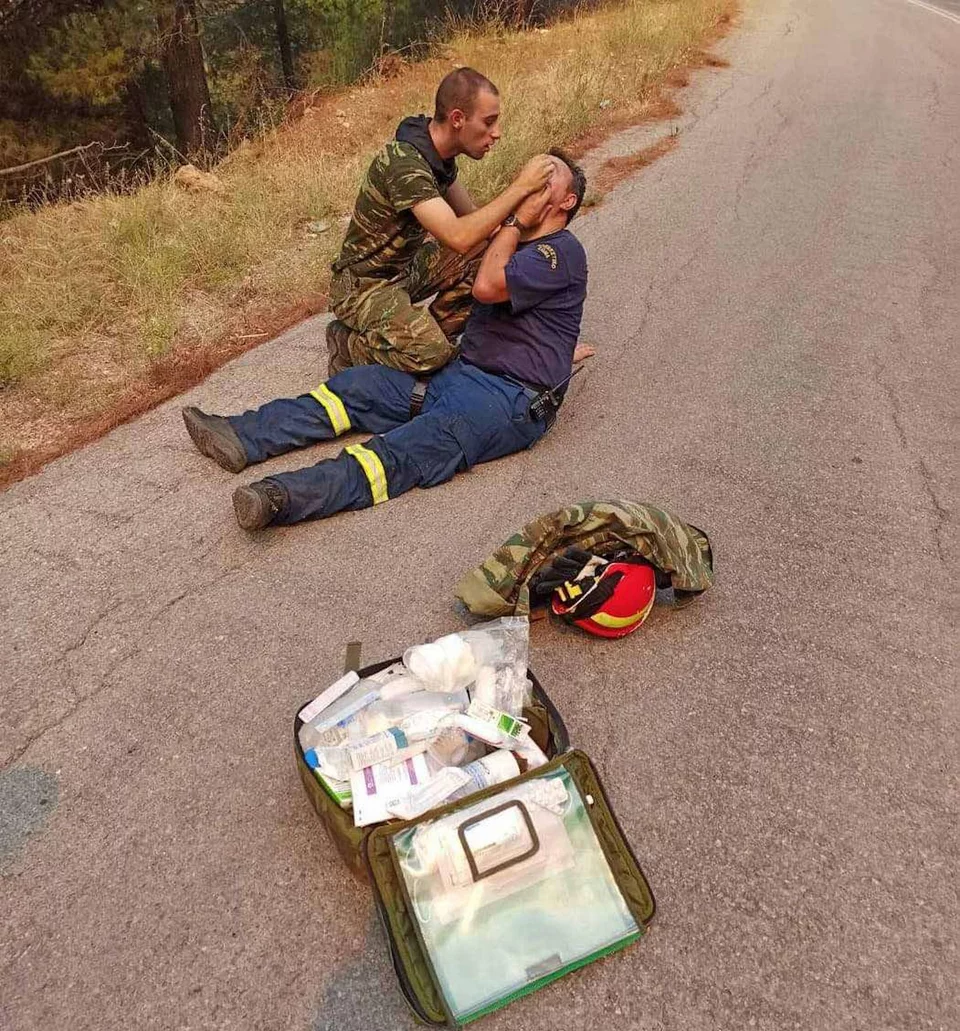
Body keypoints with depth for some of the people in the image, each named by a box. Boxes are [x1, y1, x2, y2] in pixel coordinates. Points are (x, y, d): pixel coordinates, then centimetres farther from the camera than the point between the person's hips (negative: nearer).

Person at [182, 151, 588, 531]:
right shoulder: (508, 244, 26)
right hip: (459, 373, 9)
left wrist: (516, 223, -6)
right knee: (359, 385, -7)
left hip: (513, 403, -9)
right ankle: (243, 437, -14)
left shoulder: (562, 252, -4)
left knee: (408, 450, -31)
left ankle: (282, 498, -49)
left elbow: (487, 286, -20)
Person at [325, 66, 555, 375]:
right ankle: (349, 344, -4)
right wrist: (520, 187, -31)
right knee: (431, 353, -33)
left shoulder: (439, 152, 0)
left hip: (406, 266, 9)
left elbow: (470, 215, 9)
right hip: (364, 283, -9)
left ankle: (431, 333, 6)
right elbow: (459, 237, -38)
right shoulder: (404, 161, -28)